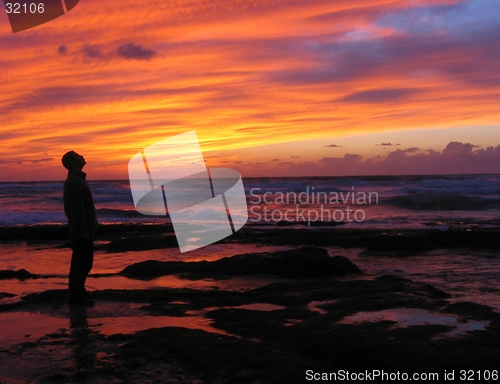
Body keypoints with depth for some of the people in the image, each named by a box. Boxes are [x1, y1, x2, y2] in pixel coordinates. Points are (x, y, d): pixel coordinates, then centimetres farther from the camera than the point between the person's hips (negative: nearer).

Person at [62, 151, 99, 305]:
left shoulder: (76, 180, 15)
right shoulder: (75, 182, -17)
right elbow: (77, 209, -23)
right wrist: (83, 230, -23)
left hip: (84, 229, 10)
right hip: (82, 230, -10)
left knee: (84, 262, 19)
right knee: (80, 263, -5)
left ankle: (79, 291, 30)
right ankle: (75, 296, 1)